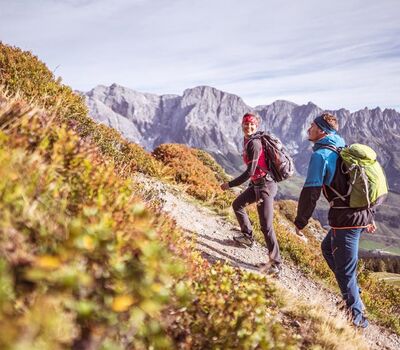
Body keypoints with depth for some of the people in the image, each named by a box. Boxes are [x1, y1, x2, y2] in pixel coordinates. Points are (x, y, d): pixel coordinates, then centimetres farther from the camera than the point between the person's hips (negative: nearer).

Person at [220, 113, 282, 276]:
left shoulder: (254, 143, -20)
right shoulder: (247, 141, 9)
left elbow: (250, 172, -22)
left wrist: (230, 184, -16)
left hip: (265, 185, -10)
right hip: (257, 184, 10)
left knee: (266, 226, -8)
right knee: (237, 205, 25)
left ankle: (276, 264, 0)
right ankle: (248, 236, 41)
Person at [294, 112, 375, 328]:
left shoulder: (321, 155, -12)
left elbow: (311, 192, -18)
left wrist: (300, 222, -6)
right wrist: (370, 216, 25)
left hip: (345, 219, -9)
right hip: (363, 215, 9)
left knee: (344, 270, 5)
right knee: (328, 247, 28)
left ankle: (356, 317, 19)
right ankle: (352, 294, 34)